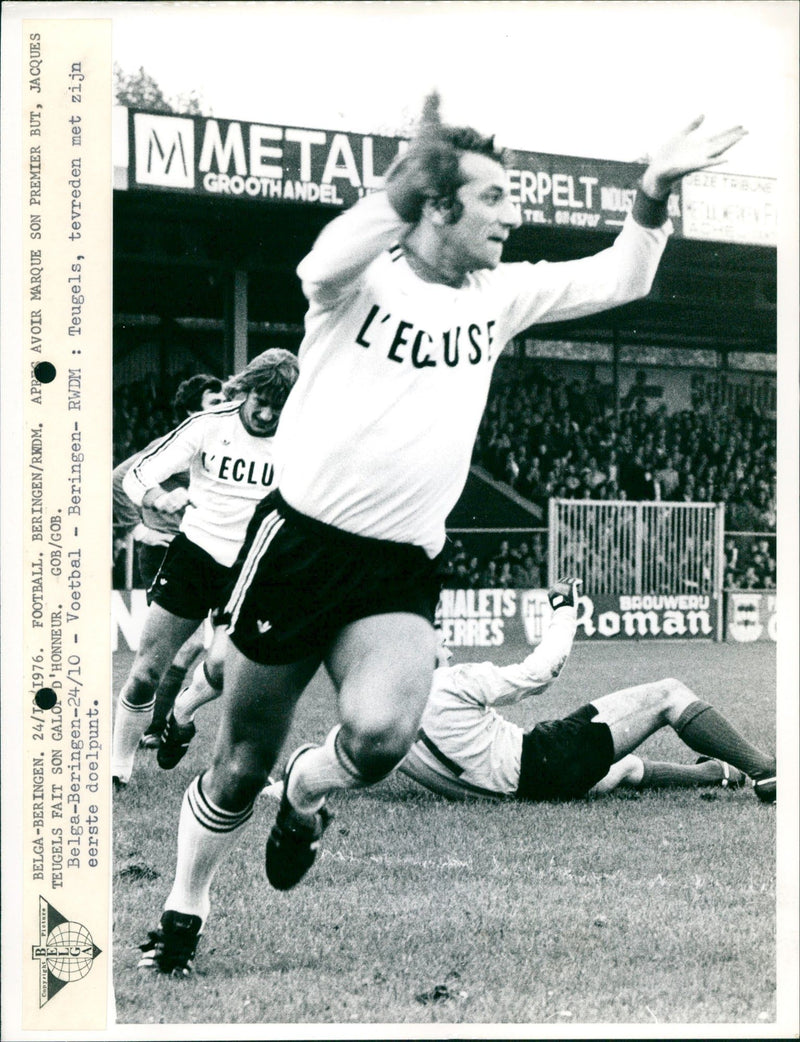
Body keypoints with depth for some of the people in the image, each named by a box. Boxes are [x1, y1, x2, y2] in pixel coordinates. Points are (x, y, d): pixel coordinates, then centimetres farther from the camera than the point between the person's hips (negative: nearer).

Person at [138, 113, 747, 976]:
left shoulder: (499, 295, 7)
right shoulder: (363, 275, -8)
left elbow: (619, 280, 6)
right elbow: (328, 263, -33)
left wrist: (653, 192, -11)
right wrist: (423, 171, -37)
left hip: (401, 570, 3)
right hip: (301, 542, -3)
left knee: (382, 735, -25)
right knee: (241, 767, 6)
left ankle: (307, 790, 10)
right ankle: (184, 907, 33)